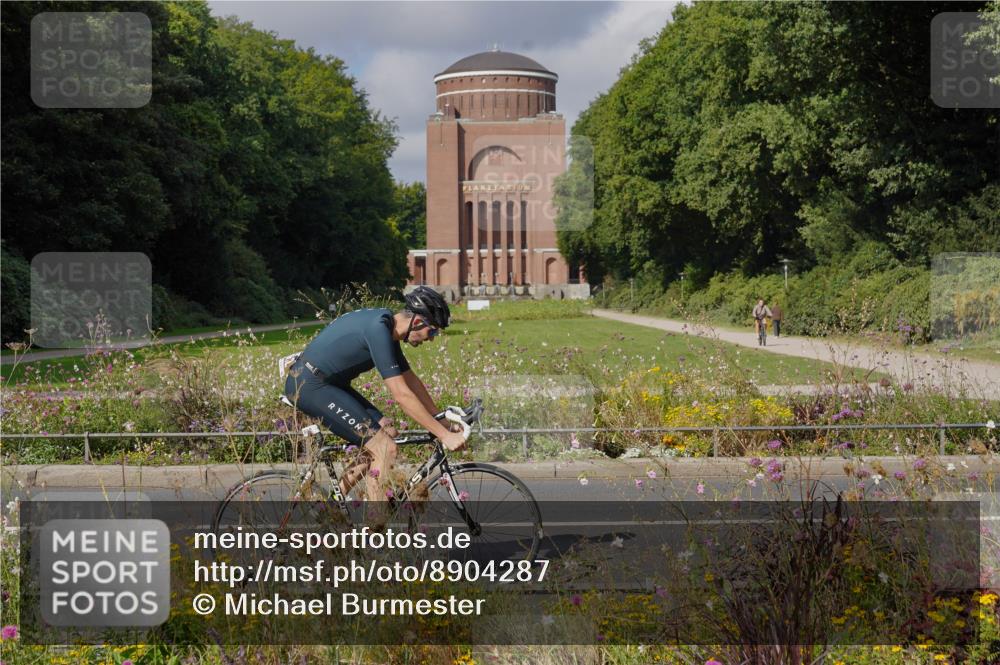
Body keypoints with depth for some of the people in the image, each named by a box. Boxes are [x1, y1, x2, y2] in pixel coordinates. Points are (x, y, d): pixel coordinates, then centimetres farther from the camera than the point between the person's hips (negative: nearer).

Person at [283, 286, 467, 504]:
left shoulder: (388, 328, 7)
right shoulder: (378, 330, -23)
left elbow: (411, 381, 18)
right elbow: (402, 395, -25)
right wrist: (444, 435, -21)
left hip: (327, 383, 10)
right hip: (310, 385, -10)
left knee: (388, 432, 7)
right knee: (385, 449, -12)